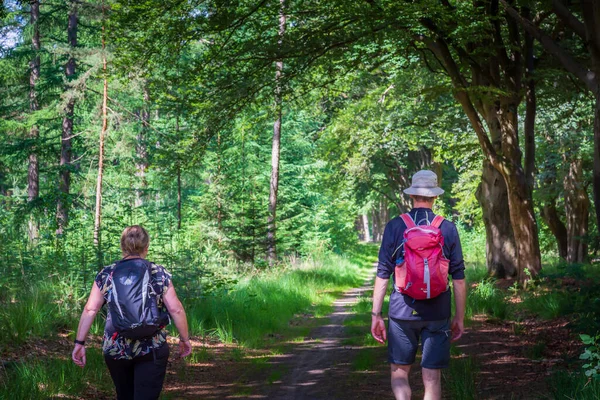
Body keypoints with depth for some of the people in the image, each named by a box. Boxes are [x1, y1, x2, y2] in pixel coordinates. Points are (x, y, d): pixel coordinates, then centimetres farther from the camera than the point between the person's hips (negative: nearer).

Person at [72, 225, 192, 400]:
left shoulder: (106, 275, 3)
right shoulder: (160, 274, -1)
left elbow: (90, 310, -1)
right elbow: (176, 309, -3)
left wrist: (80, 342, 4)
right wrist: (184, 338, 8)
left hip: (114, 350, 3)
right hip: (151, 350, -2)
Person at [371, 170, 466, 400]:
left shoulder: (394, 226, -2)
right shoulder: (448, 229, -1)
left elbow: (382, 275, -3)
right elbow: (458, 279, 1)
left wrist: (375, 315, 3)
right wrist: (459, 318, 10)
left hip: (402, 312, 0)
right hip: (437, 314, 0)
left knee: (399, 372, 12)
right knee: (432, 378, 7)